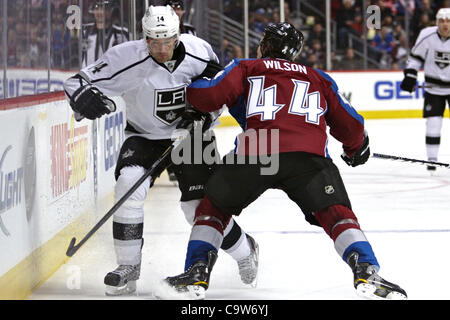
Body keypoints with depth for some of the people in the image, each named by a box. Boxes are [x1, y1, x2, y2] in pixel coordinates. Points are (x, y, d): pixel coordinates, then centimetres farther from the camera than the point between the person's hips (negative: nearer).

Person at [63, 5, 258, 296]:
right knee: (128, 185, -24)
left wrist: (204, 114, -17)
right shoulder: (126, 58, -25)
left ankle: (245, 250, 24)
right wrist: (83, 97, -43)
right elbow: (77, 82, -20)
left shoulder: (200, 51, -18)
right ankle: (128, 269, -11)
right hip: (144, 135, 0)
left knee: (200, 204, -6)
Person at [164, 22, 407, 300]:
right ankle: (366, 271, -13)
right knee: (336, 213, 8)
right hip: (310, 156, 1)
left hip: (254, 154, 0)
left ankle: (198, 273, 11)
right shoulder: (318, 78, 32)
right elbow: (350, 125, 31)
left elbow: (209, 95, 9)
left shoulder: (246, 68, 25)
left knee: (214, 207, 21)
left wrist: (188, 87, 31)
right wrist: (356, 149, 53)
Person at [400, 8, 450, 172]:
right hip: (433, 87, 1)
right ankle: (432, 159, 5)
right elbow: (416, 56, 2)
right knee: (433, 123, -5)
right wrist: (410, 75, -4)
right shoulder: (427, 35, -10)